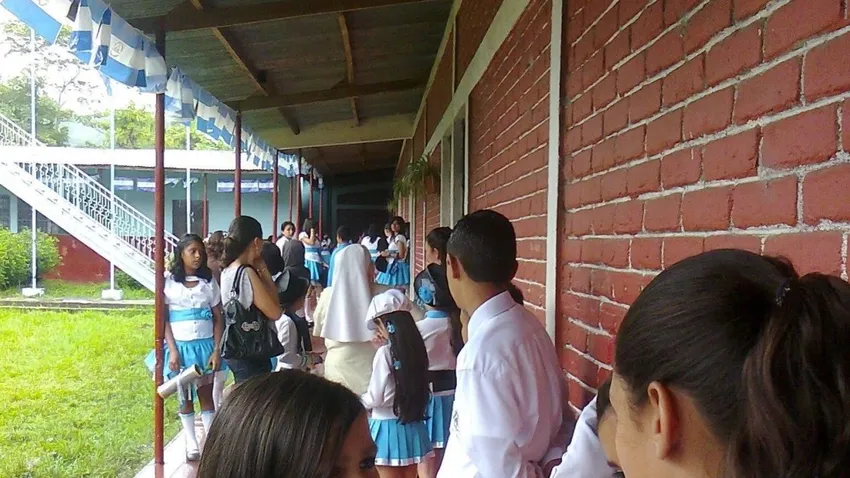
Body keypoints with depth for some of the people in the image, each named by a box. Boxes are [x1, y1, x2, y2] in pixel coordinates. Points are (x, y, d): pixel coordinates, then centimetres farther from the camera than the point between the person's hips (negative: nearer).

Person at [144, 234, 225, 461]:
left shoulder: (209, 281, 1)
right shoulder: (169, 281, -4)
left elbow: (218, 318, 2)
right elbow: (164, 320, -5)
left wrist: (217, 350, -5)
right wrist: (173, 351, -11)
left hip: (205, 345, 1)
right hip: (180, 346, -1)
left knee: (206, 395, 5)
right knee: (185, 396, 10)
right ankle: (191, 442, 21)